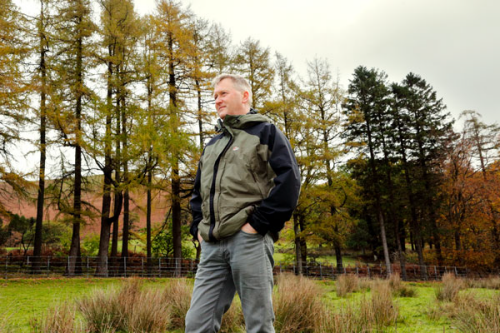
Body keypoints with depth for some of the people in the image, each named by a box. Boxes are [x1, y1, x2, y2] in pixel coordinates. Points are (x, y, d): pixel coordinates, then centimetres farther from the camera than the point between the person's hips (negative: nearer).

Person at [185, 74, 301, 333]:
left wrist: (258, 223, -13)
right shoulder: (213, 144, 25)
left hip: (249, 240, -6)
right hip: (212, 245, 6)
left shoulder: (265, 132, 6)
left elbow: (289, 180, -8)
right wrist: (198, 227, 15)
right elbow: (198, 192, 31)